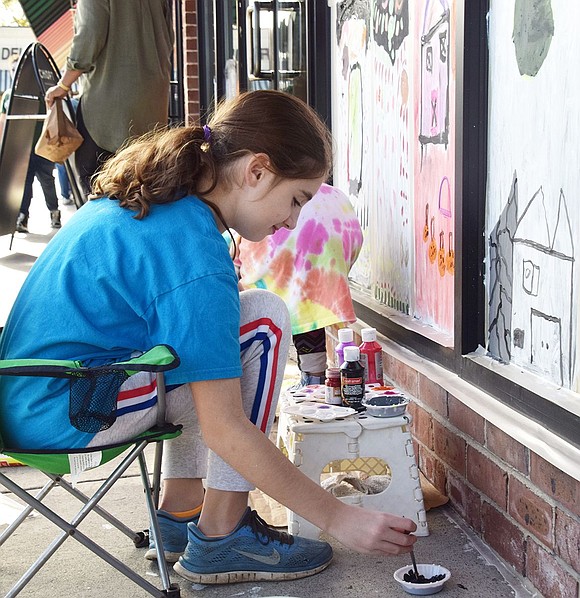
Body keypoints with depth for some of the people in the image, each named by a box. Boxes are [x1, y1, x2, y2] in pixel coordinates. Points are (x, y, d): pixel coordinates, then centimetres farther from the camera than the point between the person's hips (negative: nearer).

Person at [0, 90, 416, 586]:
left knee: (205, 342, 24)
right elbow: (224, 430, -21)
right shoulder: (194, 251, -20)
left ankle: (180, 510, 19)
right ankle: (220, 539, -3)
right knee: (264, 322, -10)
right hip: (65, 418, -10)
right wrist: (337, 518, -16)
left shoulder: (146, 196, 7)